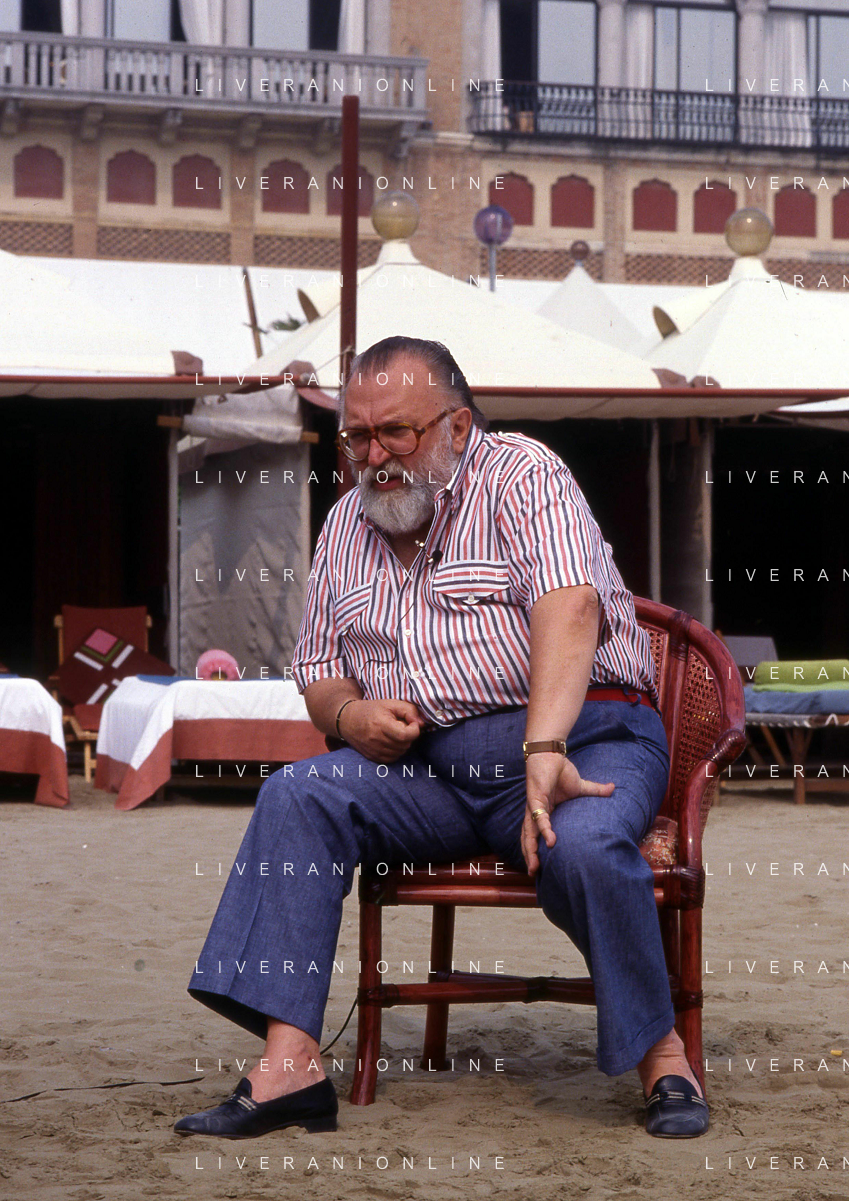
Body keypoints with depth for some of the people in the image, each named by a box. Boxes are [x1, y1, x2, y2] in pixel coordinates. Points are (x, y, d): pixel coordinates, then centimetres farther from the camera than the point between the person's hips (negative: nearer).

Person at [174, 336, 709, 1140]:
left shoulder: (521, 476, -4)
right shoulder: (347, 525, 16)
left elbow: (569, 607, -21)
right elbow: (318, 672, 22)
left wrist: (543, 753, -35)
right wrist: (349, 716, -4)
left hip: (582, 733, -5)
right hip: (429, 763, 5)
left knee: (583, 844, -36)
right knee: (296, 797, -19)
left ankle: (661, 1057, -15)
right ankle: (289, 1063, -27)